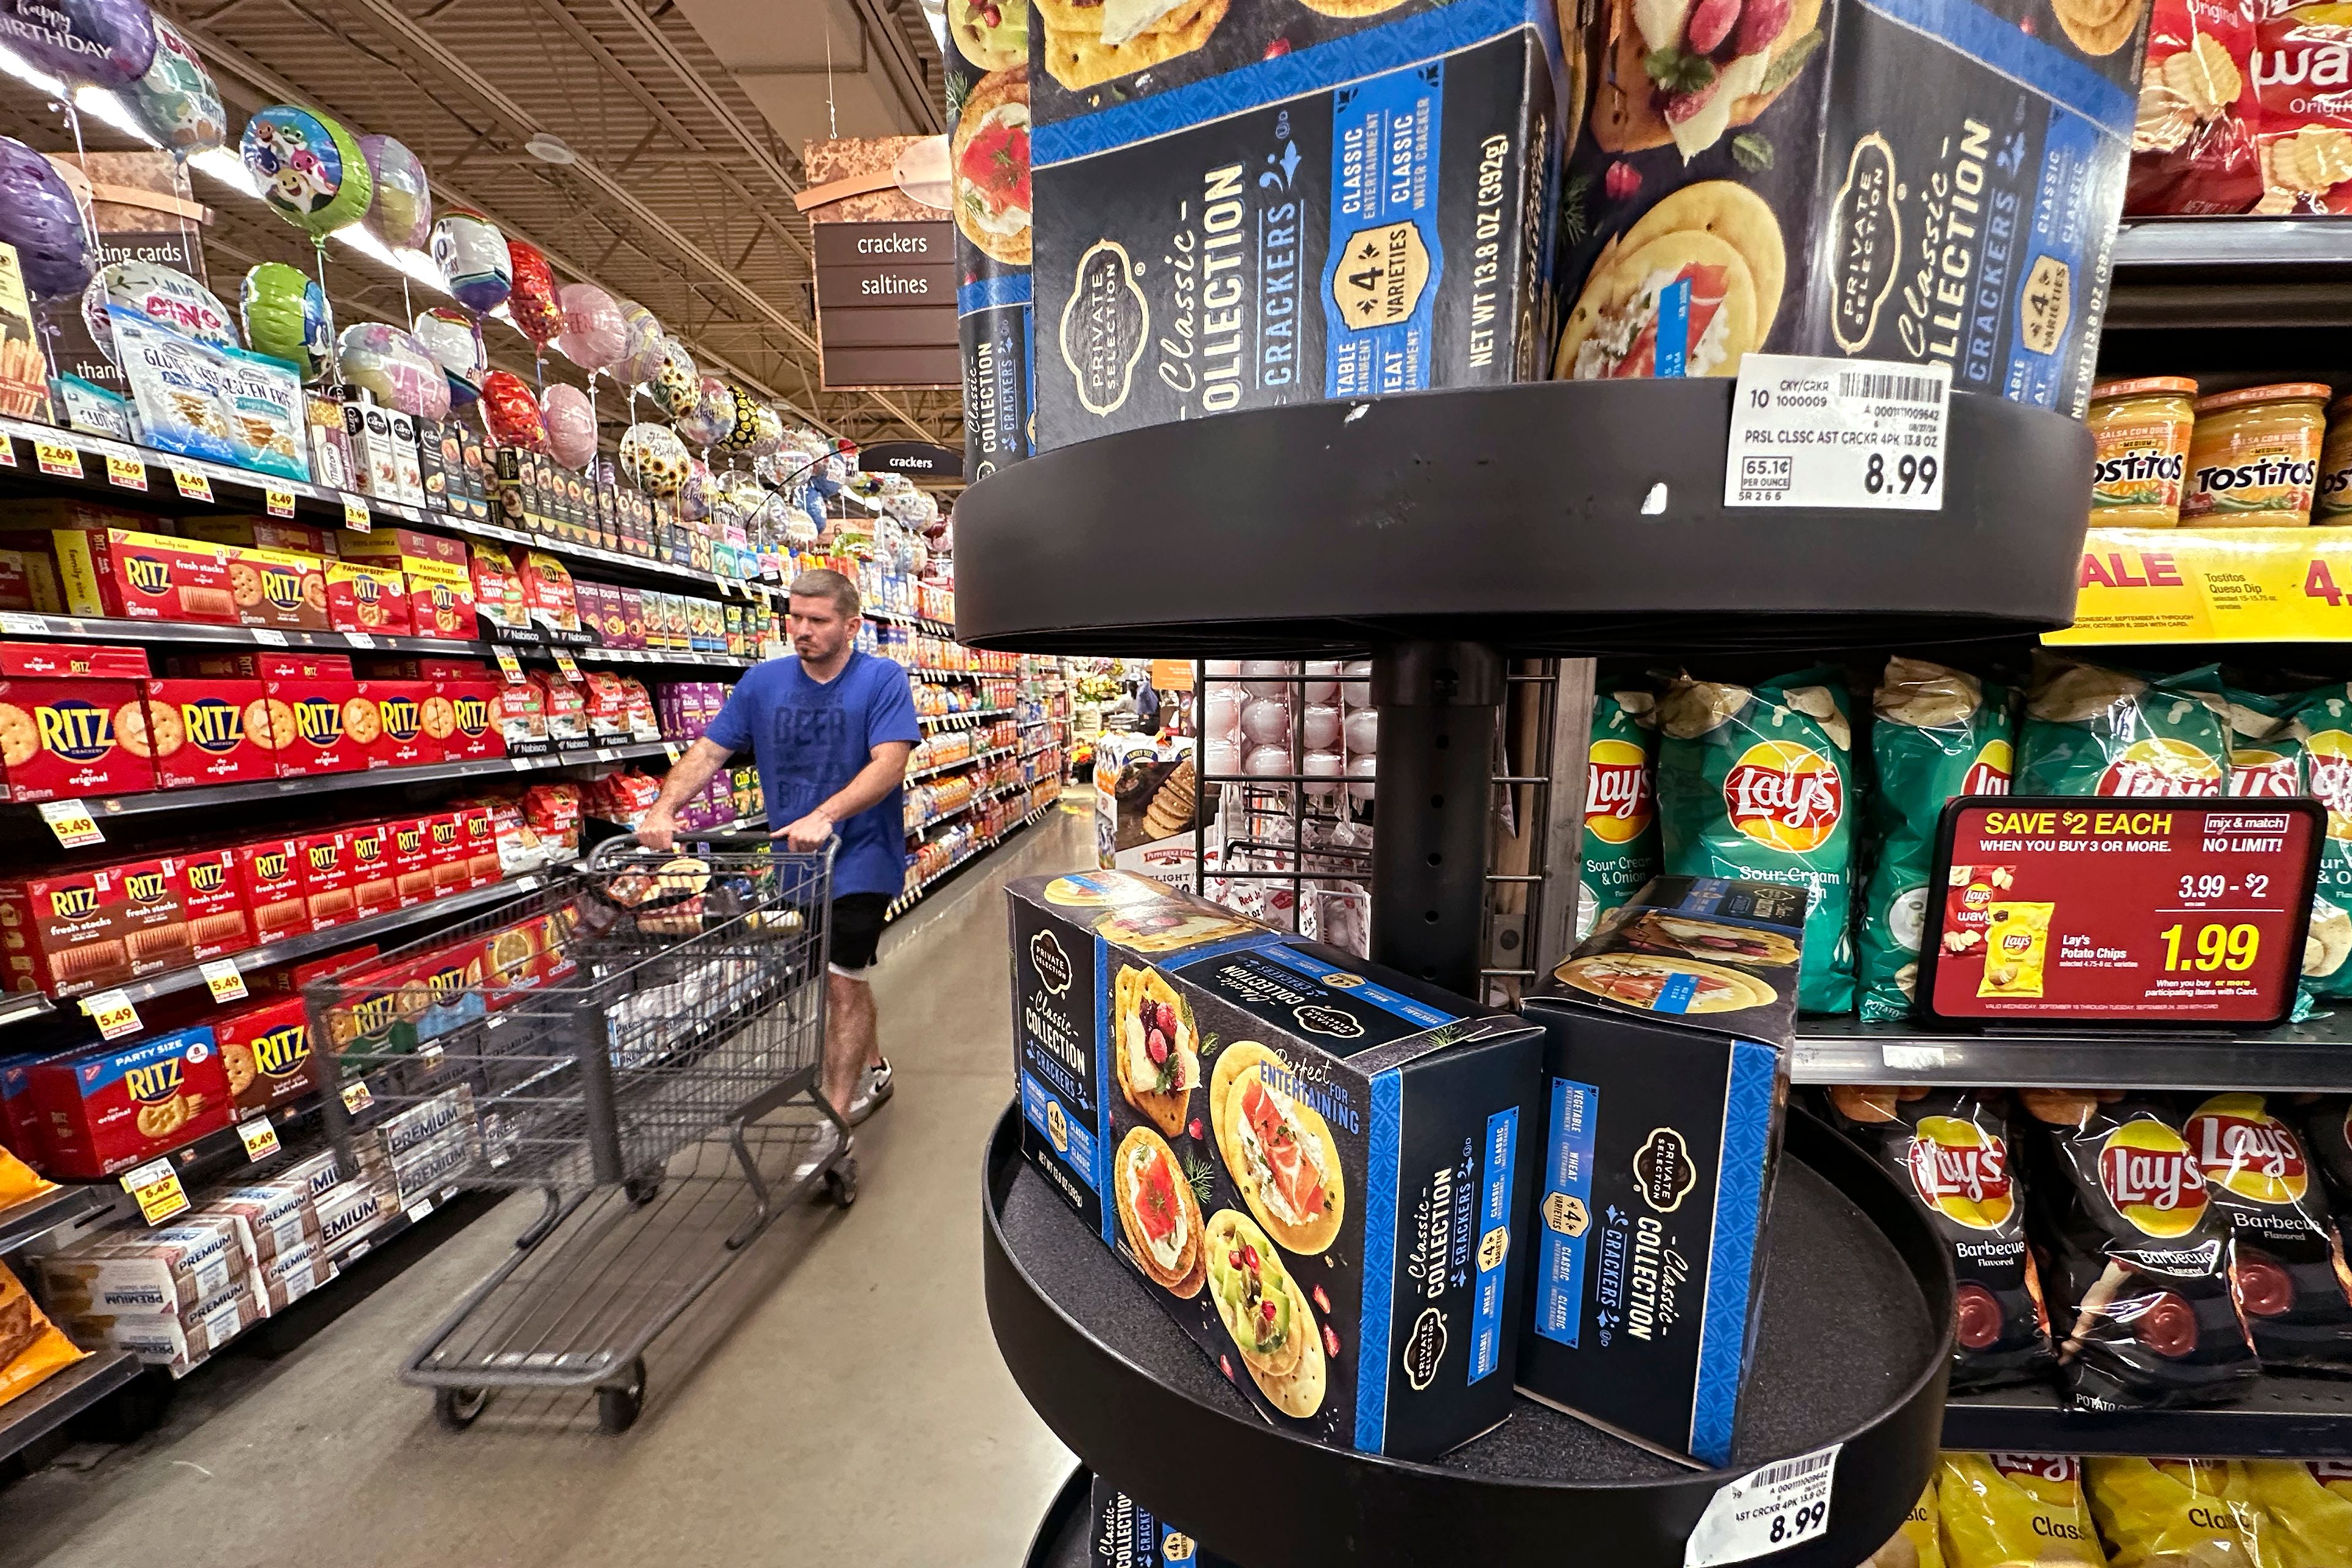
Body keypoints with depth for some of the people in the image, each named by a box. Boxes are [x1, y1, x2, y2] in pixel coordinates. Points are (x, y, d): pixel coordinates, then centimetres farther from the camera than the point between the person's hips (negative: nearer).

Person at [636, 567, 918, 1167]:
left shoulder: (883, 679, -12)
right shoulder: (763, 681, 2)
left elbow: (890, 762, -23)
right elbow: (709, 750, 1)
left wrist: (825, 816, -35)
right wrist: (664, 809, -15)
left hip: (859, 856, -5)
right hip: (794, 860, 6)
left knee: (844, 981, -3)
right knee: (837, 975, 19)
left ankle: (834, 1122, 9)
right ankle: (873, 1071, 40)